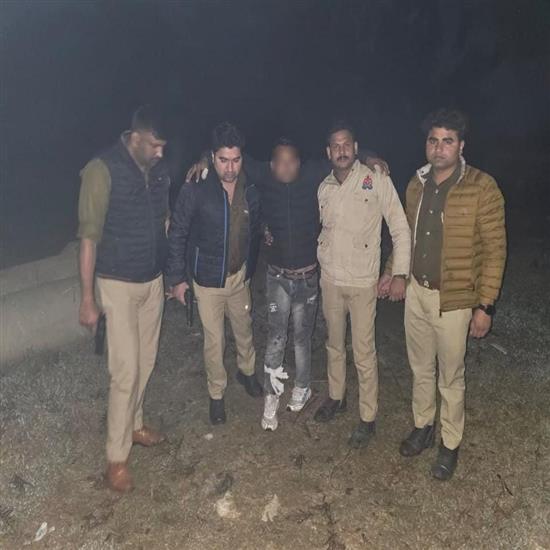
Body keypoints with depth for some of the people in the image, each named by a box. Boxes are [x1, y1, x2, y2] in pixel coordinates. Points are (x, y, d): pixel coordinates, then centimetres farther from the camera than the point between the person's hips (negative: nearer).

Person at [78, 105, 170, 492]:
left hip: (153, 280, 6)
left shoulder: (159, 170, 2)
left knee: (146, 362, 16)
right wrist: (87, 298, -16)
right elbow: (89, 236, -16)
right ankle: (117, 456, 14)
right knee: (126, 371, -3)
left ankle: (135, 424, 38)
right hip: (118, 284, -6)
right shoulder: (103, 170, -17)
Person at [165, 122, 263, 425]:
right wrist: (176, 278, -10)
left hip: (239, 275, 4)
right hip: (207, 278, -4)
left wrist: (250, 267, 13)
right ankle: (216, 393, 29)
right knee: (214, 340, 7)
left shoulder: (250, 189, -6)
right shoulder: (195, 190, -19)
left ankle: (247, 371, 49)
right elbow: (177, 234, -11)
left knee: (244, 328, 22)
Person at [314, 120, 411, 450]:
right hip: (330, 279, 5)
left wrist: (400, 274, -11)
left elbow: (400, 228, -8)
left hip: (363, 282, -5)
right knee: (334, 343, 19)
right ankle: (336, 397, 39)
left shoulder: (377, 181, -11)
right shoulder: (324, 188, 3)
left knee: (364, 352, 1)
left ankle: (368, 418, 18)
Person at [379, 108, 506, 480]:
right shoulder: (417, 184, 2)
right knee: (421, 368, 20)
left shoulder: (482, 188, -16)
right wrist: (392, 271, 17)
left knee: (451, 378, 11)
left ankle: (451, 444, 32)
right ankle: (424, 426, 43)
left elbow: (495, 250, -14)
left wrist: (485, 306, -15)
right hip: (416, 292, 5)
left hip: (453, 300, -5)